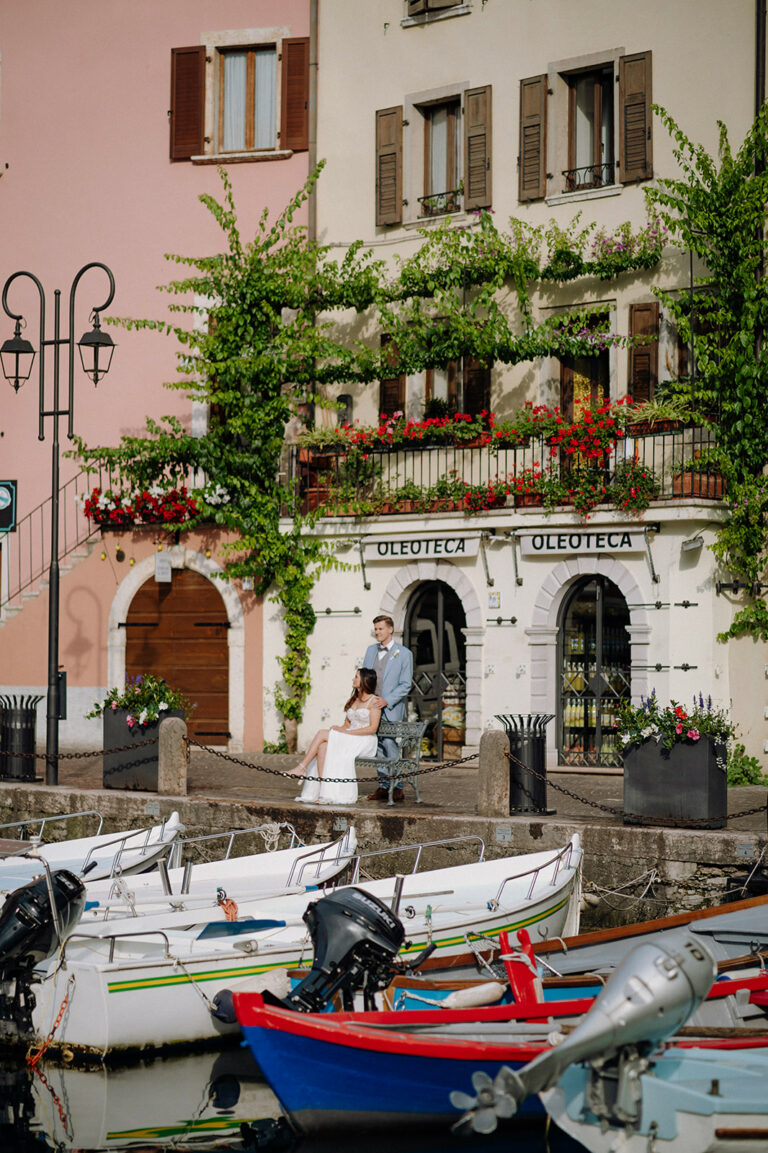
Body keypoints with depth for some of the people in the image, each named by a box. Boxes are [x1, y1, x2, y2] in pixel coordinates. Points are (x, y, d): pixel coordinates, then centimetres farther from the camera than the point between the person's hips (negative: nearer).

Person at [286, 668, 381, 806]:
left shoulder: (373, 701, -3)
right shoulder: (353, 700, 22)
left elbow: (373, 728, -12)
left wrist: (346, 732, -15)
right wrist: (338, 728, -5)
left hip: (365, 743, -6)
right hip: (348, 739, 6)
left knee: (322, 734, -22)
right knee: (323, 746, -26)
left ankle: (302, 767, -17)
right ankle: (323, 793, -34)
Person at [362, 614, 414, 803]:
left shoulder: (404, 653, -3)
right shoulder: (371, 650, 14)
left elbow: (405, 685, -6)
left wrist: (387, 700, -16)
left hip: (391, 709, -5)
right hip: (372, 706, 6)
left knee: (388, 743, -13)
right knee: (377, 747, 6)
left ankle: (396, 788, -8)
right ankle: (383, 786, 11)